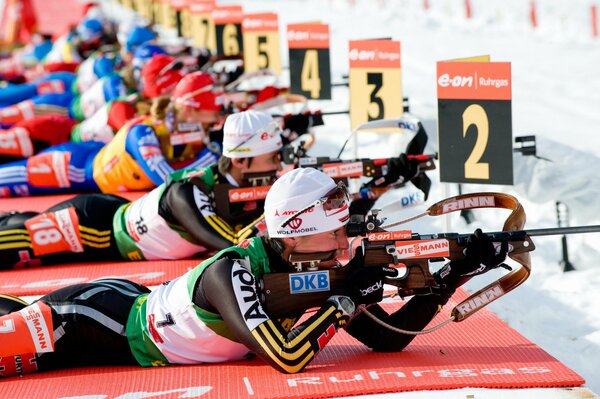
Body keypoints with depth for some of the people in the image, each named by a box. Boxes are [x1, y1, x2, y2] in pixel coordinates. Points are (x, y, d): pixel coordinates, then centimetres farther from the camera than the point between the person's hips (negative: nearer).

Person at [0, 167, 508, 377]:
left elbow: (389, 337, -8)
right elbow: (287, 359, -43)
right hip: (96, 317, -7)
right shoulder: (233, 272, -33)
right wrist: (348, 299, -34)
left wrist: (452, 278, -19)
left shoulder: (322, 274, -11)